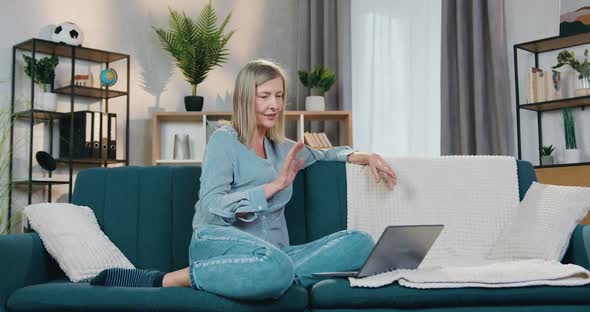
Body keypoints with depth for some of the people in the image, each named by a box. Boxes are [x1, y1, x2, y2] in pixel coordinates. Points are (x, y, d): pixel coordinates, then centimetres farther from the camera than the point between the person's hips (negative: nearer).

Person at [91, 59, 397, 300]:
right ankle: (162, 281, -26)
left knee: (361, 243, -16)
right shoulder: (224, 140, 3)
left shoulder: (279, 146, 23)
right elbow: (211, 208, -10)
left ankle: (276, 279, -33)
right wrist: (274, 185, -13)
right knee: (275, 265, -43)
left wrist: (361, 155, 20)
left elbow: (320, 154, 40)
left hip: (272, 250, 6)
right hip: (218, 241, -6)